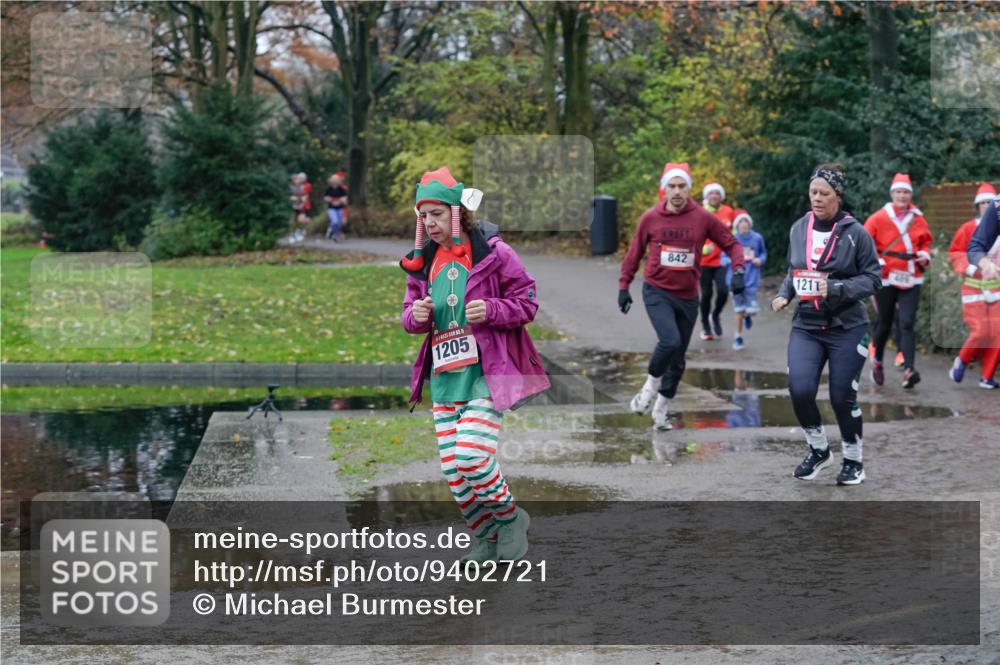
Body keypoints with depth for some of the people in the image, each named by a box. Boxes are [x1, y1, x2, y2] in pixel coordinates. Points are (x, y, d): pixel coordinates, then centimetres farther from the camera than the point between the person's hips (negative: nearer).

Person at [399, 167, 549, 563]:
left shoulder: (493, 252, -6)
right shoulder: (423, 262, 10)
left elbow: (527, 302, -3)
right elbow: (410, 312, 18)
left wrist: (491, 310, -21)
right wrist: (415, 315, -6)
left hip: (487, 372, -6)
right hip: (445, 375, 6)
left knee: (472, 456, -19)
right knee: (452, 469, 3)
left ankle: (511, 518, 7)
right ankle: (486, 537, 22)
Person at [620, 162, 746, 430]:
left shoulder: (703, 218, -4)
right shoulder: (651, 218, -3)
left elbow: (731, 244, 4)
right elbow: (635, 253, 8)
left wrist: (738, 271, -12)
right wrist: (624, 286, 6)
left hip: (687, 297, 2)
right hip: (657, 292, -2)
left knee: (678, 359, 9)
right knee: (670, 341, -25)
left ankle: (661, 409, 26)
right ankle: (651, 384, 1)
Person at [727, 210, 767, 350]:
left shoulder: (757, 238, -1)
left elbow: (763, 253, 15)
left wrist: (760, 260, -6)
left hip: (751, 279, 0)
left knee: (751, 309, -8)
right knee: (739, 309, 5)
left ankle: (748, 315, 30)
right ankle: (738, 337, 21)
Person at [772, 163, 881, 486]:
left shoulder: (855, 233, -9)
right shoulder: (799, 229, 4)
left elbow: (873, 278, -7)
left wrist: (835, 289, -20)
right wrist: (783, 294, 0)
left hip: (847, 328, -3)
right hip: (806, 326, 3)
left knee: (842, 397, 1)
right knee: (800, 390, -12)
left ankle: (853, 459, 25)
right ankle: (818, 449, 14)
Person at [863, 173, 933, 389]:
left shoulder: (918, 219, 5)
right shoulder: (879, 218, -4)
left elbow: (925, 242, 18)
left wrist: (924, 255, -1)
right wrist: (874, 261, -15)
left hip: (911, 280, 1)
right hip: (886, 278, -1)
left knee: (907, 324, -11)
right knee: (885, 323, 10)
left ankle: (909, 370, -19)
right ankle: (877, 362, 35)